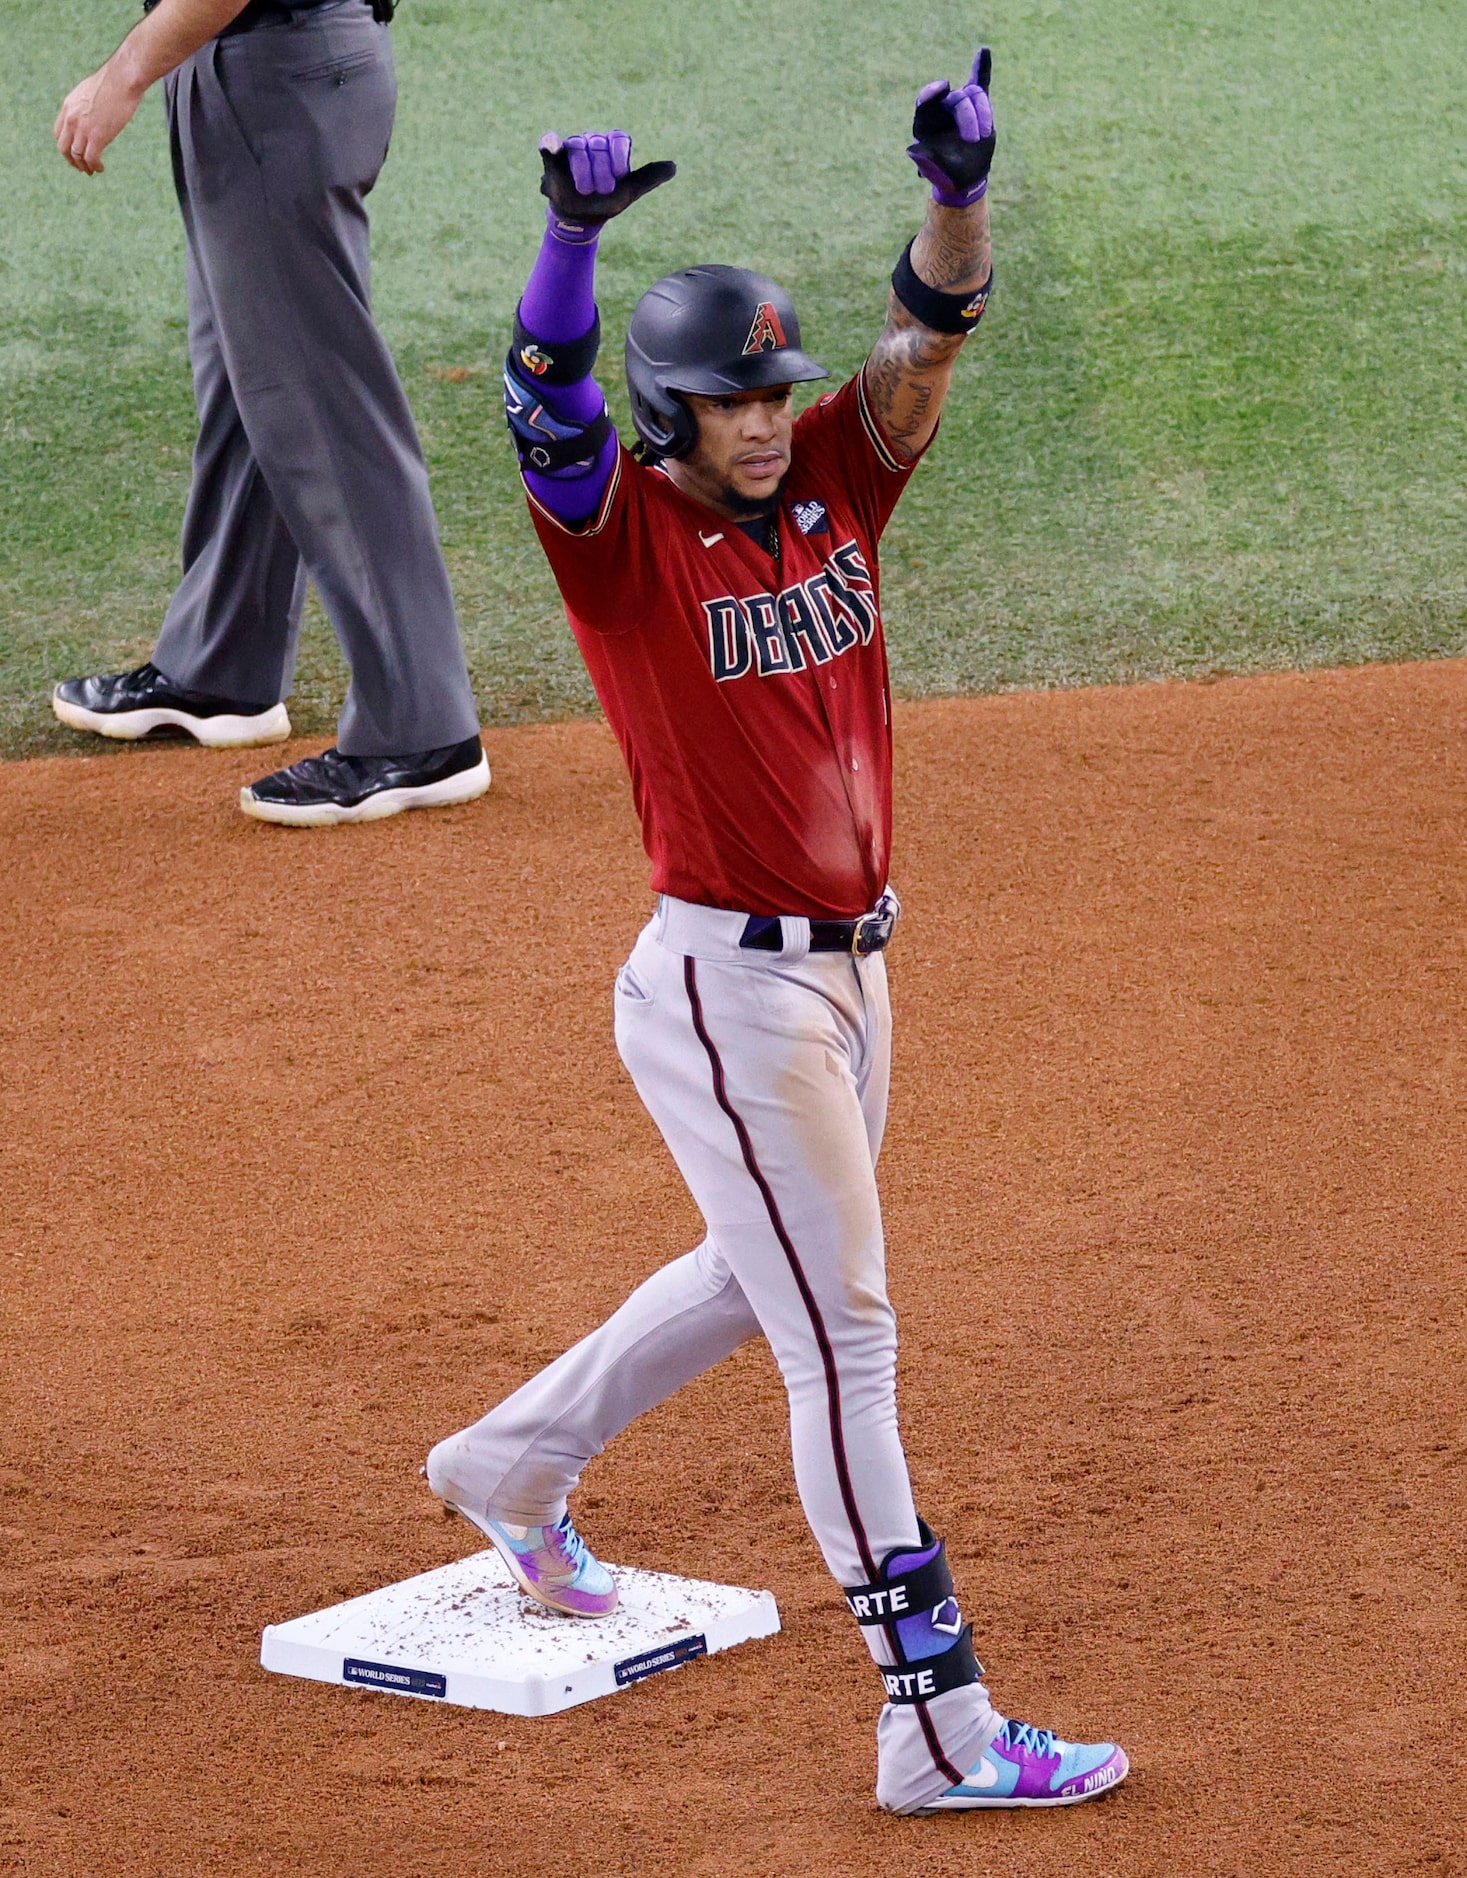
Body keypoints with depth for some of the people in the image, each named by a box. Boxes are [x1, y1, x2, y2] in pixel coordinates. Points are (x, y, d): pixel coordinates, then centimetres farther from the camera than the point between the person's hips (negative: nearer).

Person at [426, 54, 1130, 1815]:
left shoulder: (831, 485, 4)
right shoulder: (625, 533, -13)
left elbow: (930, 333, -7)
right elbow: (548, 405, -31)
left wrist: (956, 188, -26)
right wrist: (571, 233, -48)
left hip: (849, 965, 8)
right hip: (727, 990, -8)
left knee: (760, 1275, 25)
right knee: (843, 1340, -6)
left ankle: (513, 1463, 47)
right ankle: (941, 1732, -3)